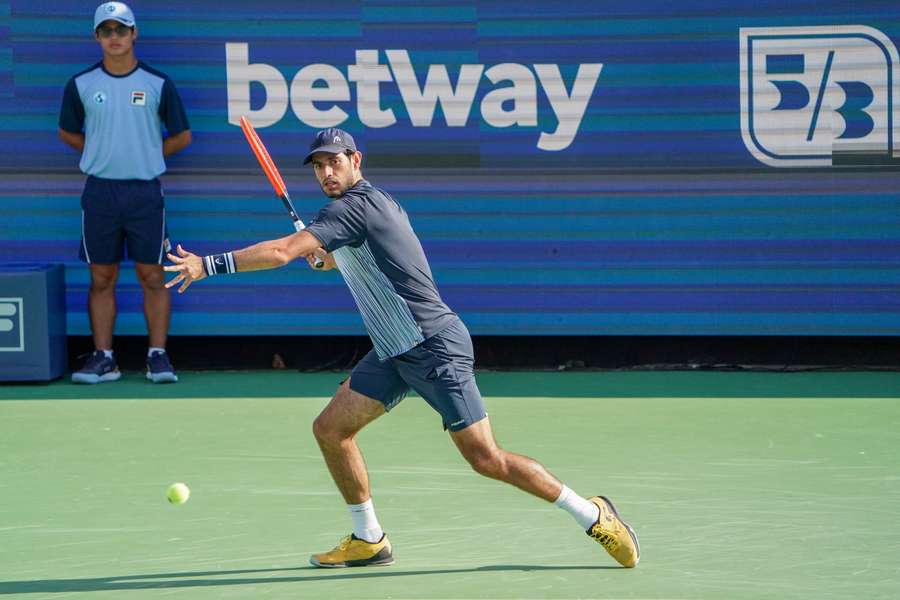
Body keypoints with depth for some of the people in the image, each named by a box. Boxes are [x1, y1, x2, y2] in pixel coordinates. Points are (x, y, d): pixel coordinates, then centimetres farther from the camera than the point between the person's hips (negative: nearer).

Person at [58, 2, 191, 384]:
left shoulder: (158, 84, 1)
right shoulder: (81, 85, 4)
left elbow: (182, 136, 9)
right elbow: (68, 132, 16)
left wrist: (145, 154, 5)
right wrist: (103, 154, 8)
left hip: (145, 191, -1)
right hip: (99, 192, 1)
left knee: (152, 277, -1)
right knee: (101, 279, 3)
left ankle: (158, 356, 3)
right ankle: (103, 358, 7)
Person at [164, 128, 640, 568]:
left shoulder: (354, 206, -16)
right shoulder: (377, 202, 14)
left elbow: (281, 252, -25)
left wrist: (209, 264, -22)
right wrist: (327, 259, 18)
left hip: (435, 346, -10)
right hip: (395, 352, 10)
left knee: (485, 459, -9)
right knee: (330, 428, 3)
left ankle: (592, 515, 2)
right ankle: (368, 540, 14)